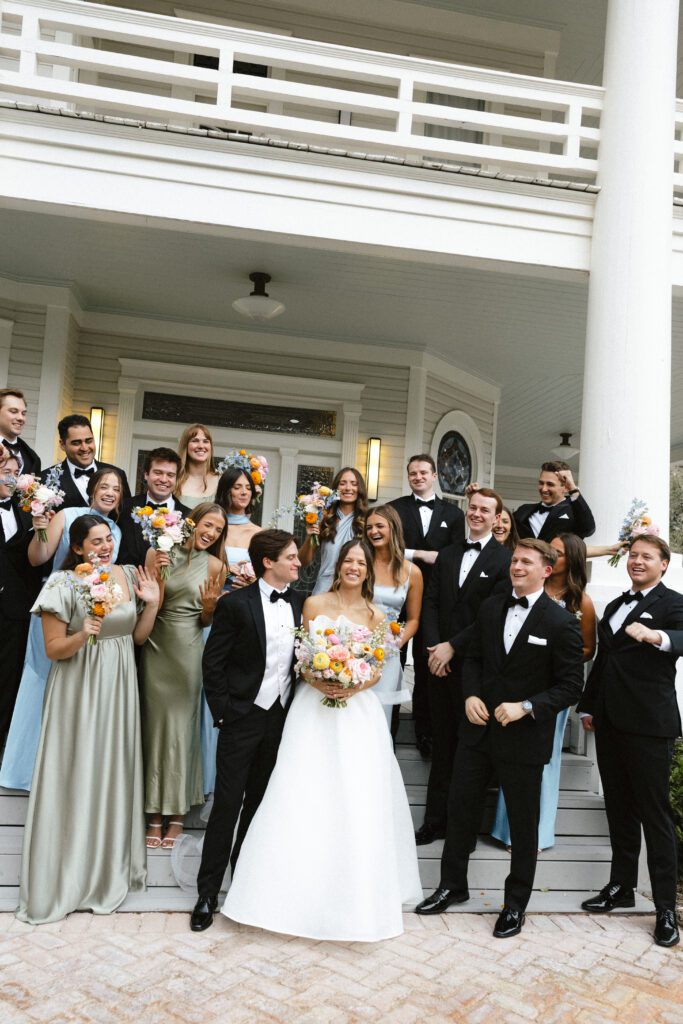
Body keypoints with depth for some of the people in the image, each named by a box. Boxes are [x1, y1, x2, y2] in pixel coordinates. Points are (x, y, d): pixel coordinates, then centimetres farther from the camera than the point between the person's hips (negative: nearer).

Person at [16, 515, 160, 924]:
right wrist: (83, 636, -27)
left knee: (116, 770, 14)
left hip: (119, 687, 5)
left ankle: (113, 862, 34)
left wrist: (152, 604, -5)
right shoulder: (64, 584, -12)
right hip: (79, 690, -4)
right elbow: (53, 649, -10)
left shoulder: (129, 576, 2)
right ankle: (71, 871, 24)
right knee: (77, 775, 4)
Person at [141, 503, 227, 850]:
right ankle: (155, 813, 18)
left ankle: (176, 813, 19)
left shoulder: (214, 565, -1)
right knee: (155, 721, 7)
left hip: (188, 650, 0)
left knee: (181, 723, 6)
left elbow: (206, 621, 5)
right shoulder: (157, 552, -2)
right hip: (156, 648, 0)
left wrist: (210, 606, -16)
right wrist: (157, 575, -18)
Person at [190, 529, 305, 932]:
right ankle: (208, 892, 17)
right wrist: (223, 713, -10)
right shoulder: (236, 604, -12)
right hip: (243, 717, -4)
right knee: (227, 804, 3)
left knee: (259, 801, 17)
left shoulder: (301, 603, 2)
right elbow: (213, 662, -8)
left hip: (282, 717, 4)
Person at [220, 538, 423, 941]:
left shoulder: (375, 615, 4)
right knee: (305, 798, -1)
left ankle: (355, 899, 17)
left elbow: (377, 672, 5)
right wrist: (314, 681, -15)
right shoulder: (314, 604, 3)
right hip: (313, 709, 0)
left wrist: (355, 686, -14)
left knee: (357, 804, 1)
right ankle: (301, 890, 15)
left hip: (358, 711, 1)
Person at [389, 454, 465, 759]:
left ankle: (424, 734, 17)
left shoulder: (452, 513, 7)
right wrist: (419, 554, -14)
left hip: (433, 598, 0)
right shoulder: (395, 508, 4)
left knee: (426, 666, 6)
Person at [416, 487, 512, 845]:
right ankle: (435, 820, 22)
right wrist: (433, 647, -6)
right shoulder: (446, 554, 12)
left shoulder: (504, 560, -6)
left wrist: (452, 646, -13)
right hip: (440, 662, 5)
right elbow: (431, 603, 8)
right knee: (442, 742, 12)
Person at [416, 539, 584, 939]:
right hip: (479, 727, 5)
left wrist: (526, 706, -22)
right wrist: (470, 695, -6)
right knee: (461, 807, 15)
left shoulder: (561, 622, -13)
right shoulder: (491, 608, 3)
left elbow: (571, 685, -11)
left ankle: (516, 903, 33)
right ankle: (453, 885, 36)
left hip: (524, 737, -5)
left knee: (523, 822, 13)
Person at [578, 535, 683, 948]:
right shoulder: (615, 606, 17)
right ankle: (621, 886, 29)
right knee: (619, 807, 16)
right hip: (610, 722, 7)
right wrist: (589, 706, 20)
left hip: (649, 725, -7)